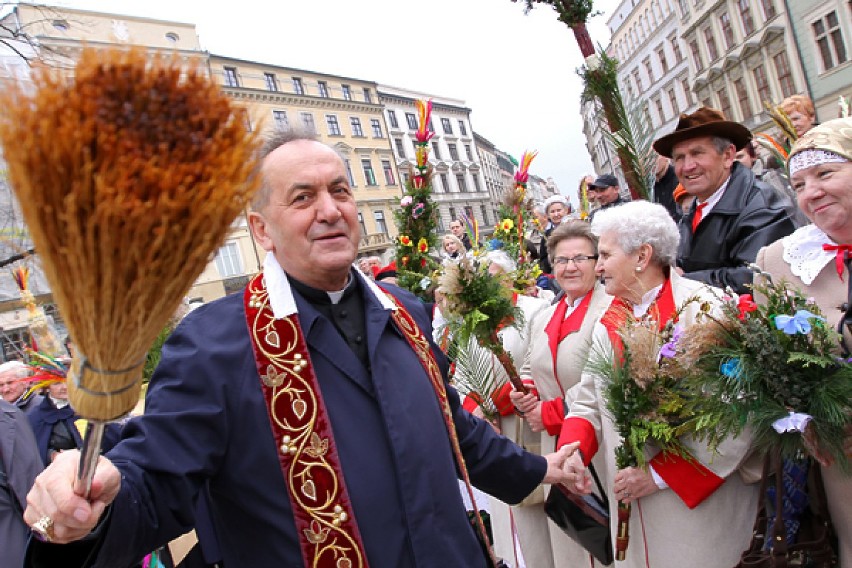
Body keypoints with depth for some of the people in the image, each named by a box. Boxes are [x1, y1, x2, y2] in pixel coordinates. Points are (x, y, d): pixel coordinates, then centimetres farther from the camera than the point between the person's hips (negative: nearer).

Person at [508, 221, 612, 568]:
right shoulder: (543, 318, 11)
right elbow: (529, 367, 19)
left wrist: (552, 412, -15)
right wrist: (524, 392, -4)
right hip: (550, 444, 6)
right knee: (559, 533, 15)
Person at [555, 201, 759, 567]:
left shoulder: (703, 308, -16)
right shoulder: (608, 325, 5)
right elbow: (588, 403, 6)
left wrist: (660, 474, -19)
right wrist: (572, 451, -13)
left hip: (698, 504, -5)